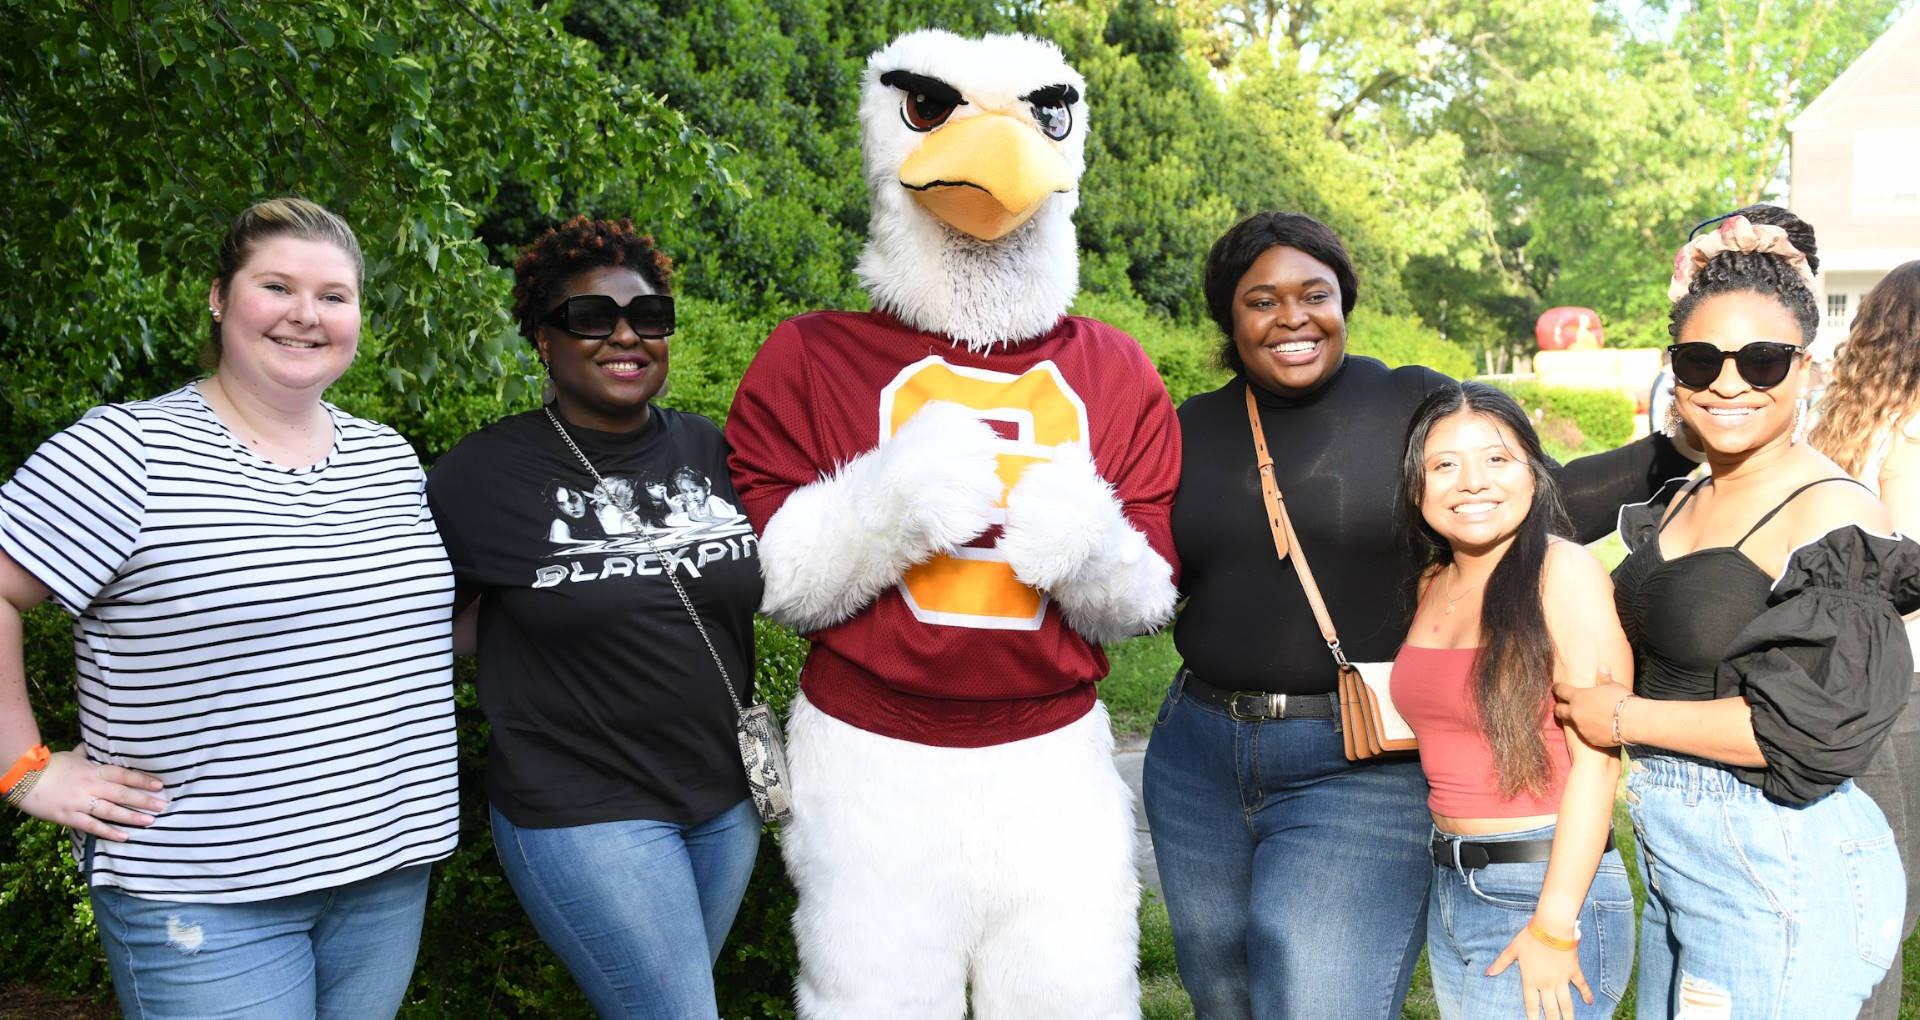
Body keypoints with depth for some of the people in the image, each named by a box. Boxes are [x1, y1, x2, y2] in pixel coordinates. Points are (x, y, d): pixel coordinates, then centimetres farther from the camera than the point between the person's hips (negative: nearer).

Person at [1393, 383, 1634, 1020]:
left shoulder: (1564, 572, -13)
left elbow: (1597, 759, -16)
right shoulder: (1434, 585, 8)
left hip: (1546, 887, -7)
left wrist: (1554, 925, -17)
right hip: (1448, 886, 7)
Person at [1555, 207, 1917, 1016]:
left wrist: (1623, 717, -13)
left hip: (1778, 879, -8)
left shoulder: (1830, 514, -16)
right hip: (1679, 859, 8)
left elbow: (1811, 730, -21)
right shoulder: (1681, 502, 8)